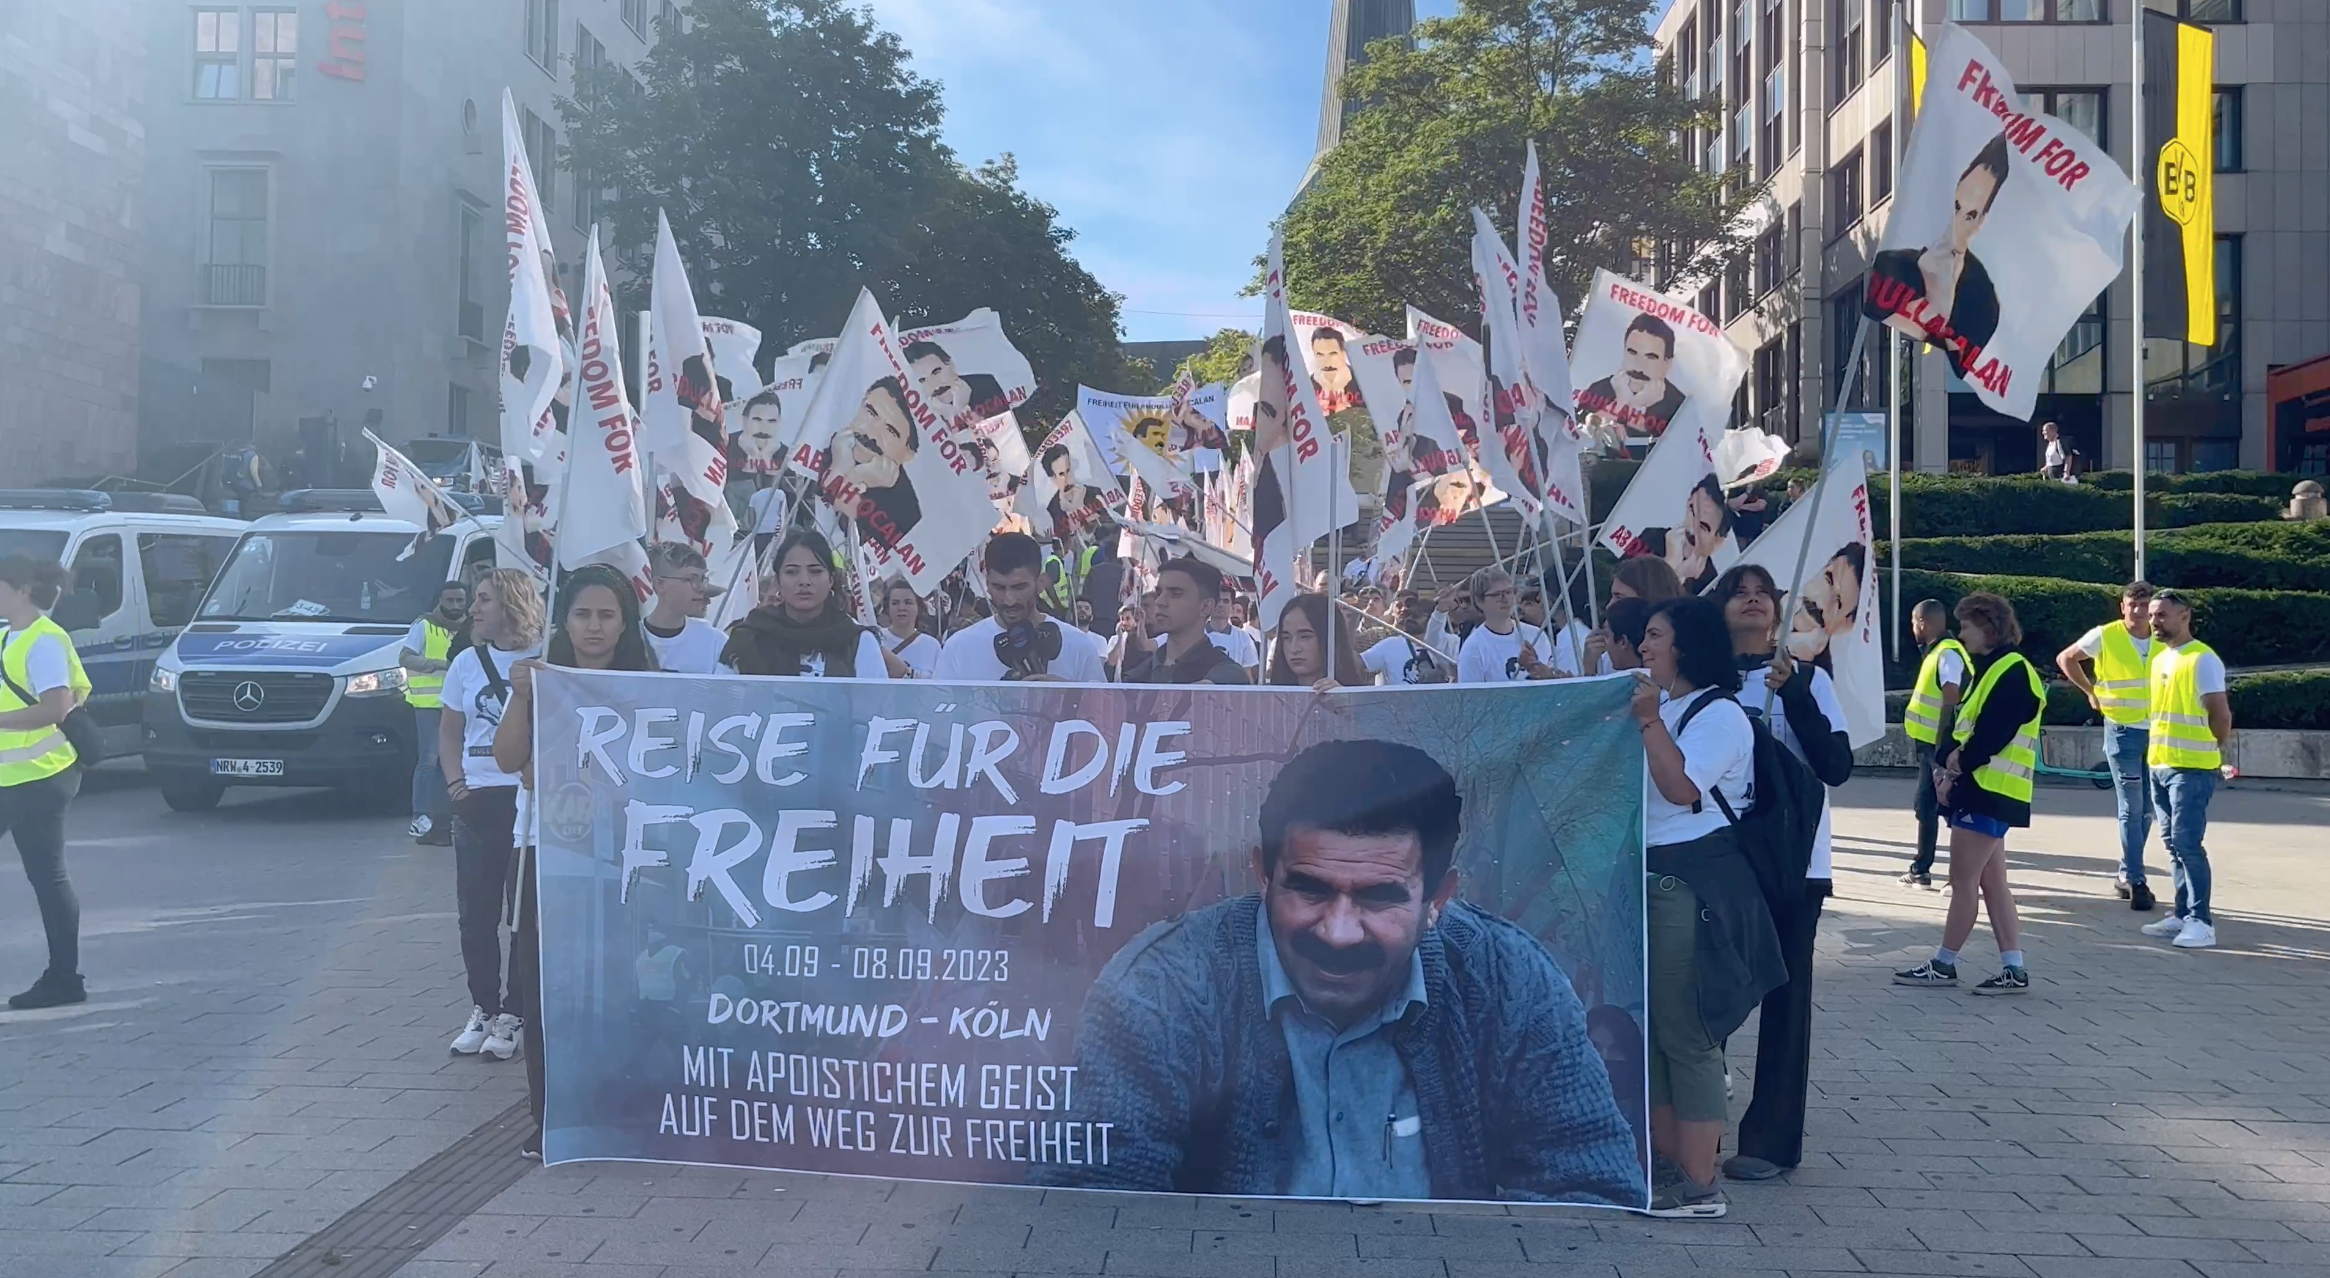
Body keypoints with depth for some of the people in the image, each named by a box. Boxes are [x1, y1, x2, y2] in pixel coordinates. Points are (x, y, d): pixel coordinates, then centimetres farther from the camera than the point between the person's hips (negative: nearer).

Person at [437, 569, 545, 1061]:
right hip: (476, 802, 5)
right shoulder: (468, 662, 9)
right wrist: (455, 782, 2)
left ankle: (514, 1013, 11)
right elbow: (449, 730, 16)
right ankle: (482, 1008, 22)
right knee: (475, 913, 9)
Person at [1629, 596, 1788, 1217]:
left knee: (1685, 1032, -7)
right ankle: (1666, 1162, 23)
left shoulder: (1719, 714, -10)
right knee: (1648, 1027, 13)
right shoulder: (1662, 707, 19)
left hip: (1694, 883, -10)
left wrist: (1649, 721, -22)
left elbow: (1680, 786, -22)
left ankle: (1699, 1185, 0)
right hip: (1650, 879, 10)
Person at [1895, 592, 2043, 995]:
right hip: (1980, 788, 10)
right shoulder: (1990, 668, 18)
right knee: (1992, 882, 10)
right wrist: (1950, 763, 2)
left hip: (1990, 792, -10)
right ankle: (2013, 968, 11)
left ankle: (1944, 964, 4)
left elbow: (1991, 735, -20)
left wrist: (1955, 772, -10)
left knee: (1963, 881, -3)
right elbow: (1965, 726, 18)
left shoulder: (2012, 671, -14)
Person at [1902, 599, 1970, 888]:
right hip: (1930, 744, 10)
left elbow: (1951, 703, -22)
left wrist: (1941, 745, -23)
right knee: (1925, 804, 15)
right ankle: (1920, 869, 23)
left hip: (1941, 746, -10)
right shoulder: (1936, 651, 14)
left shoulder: (1947, 654, -17)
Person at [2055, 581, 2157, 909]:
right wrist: (2091, 692, 2)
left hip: (2156, 732, 4)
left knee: (2146, 809, 10)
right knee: (2131, 809, -6)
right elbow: (2066, 659, 4)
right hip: (2122, 732, -4)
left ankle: (2126, 875, 23)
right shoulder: (2104, 636, -8)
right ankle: (2136, 881, -2)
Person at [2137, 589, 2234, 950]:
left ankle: (2201, 922, -6)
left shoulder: (2203, 660, -11)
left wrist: (2210, 753, 1)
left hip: (2191, 768, -8)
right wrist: (2156, 749, 12)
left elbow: (2221, 716, -11)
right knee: (2174, 843, 12)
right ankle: (2183, 914, 19)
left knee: (2187, 842, -10)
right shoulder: (2159, 658, 13)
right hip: (2159, 765, 8)